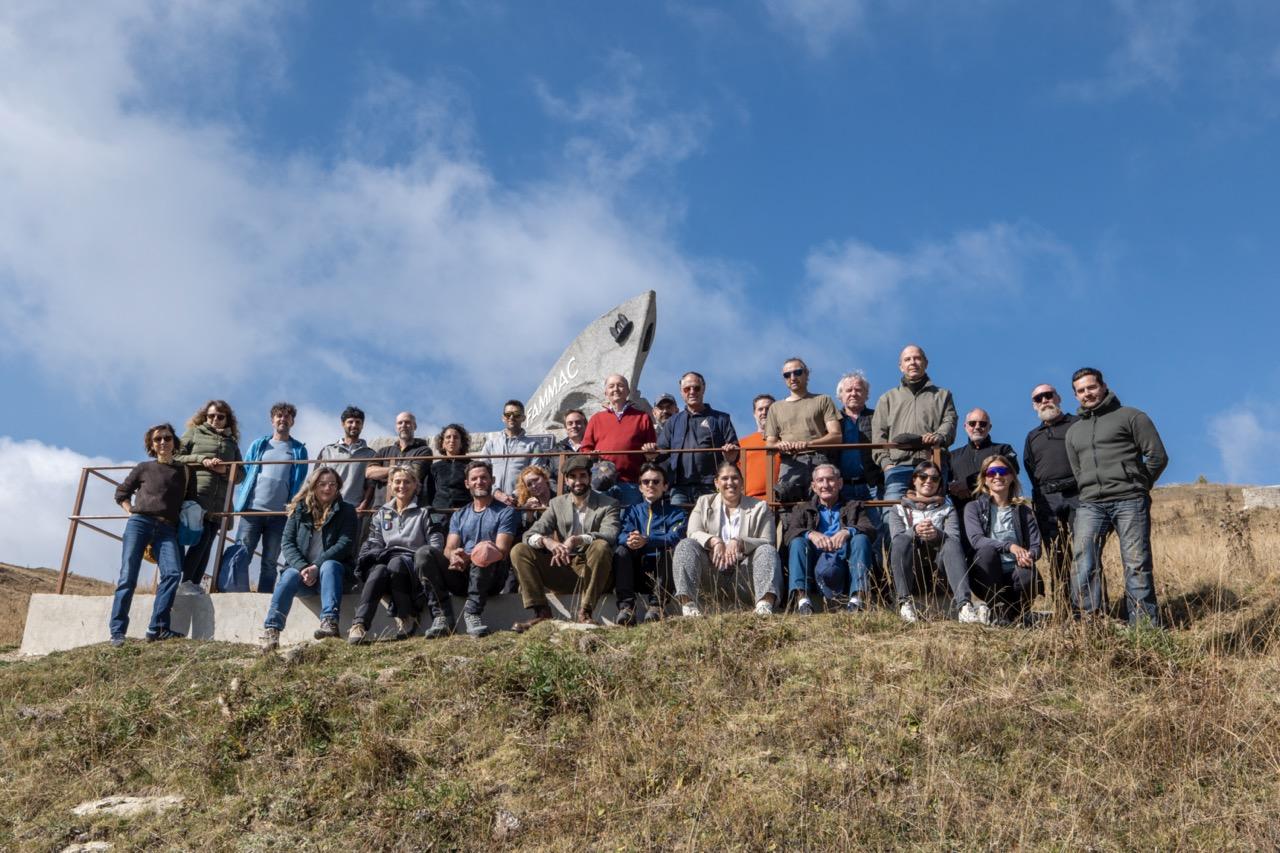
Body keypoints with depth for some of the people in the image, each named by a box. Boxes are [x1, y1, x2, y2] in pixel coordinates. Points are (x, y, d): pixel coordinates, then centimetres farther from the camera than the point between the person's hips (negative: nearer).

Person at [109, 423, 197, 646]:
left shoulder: (184, 472, 17)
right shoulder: (144, 468, 14)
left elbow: (191, 504, 21)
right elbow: (121, 493, 22)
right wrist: (131, 512, 8)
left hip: (166, 529, 1)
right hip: (139, 523, -1)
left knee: (173, 573, -22)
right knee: (128, 576, -10)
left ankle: (158, 629, -21)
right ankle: (117, 632, -9)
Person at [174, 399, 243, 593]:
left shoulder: (232, 442, 22)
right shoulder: (194, 433, 14)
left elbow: (240, 473, 17)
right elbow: (175, 457, 4)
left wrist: (226, 470, -5)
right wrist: (201, 460, -10)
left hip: (219, 502, 4)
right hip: (196, 495, -4)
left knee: (207, 543, -1)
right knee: (201, 536, -18)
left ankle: (194, 585, -1)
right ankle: (185, 582, -13)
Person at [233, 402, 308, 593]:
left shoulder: (299, 450, 11)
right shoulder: (258, 445, 15)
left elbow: (300, 482, 6)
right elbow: (244, 473, 12)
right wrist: (240, 501, 0)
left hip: (280, 513, 0)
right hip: (252, 509, 0)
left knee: (269, 562, 5)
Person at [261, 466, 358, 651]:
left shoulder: (346, 511, 6)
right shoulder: (299, 510, 12)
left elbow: (345, 544, -7)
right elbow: (287, 543, 2)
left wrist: (316, 567, -19)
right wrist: (302, 567, -17)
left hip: (334, 571, -1)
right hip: (301, 569, 1)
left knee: (329, 566, -34)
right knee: (290, 575, -30)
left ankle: (329, 622, -50)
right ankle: (271, 630, -44)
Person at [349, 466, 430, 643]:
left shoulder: (423, 513, 15)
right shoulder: (382, 514, 25)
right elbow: (373, 543, 17)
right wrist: (379, 555, -8)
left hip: (412, 566, -2)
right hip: (383, 559, 2)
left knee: (395, 564, -38)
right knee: (379, 570, -36)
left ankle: (406, 618, -27)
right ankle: (359, 625, -52)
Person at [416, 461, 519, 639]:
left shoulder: (505, 512, 8)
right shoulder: (459, 515, 22)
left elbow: (501, 550, -7)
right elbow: (450, 548, 7)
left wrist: (468, 557, -24)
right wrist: (453, 556, -20)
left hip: (490, 578, -4)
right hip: (459, 576, 4)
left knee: (484, 556, -37)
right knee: (424, 553, -20)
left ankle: (472, 613, -29)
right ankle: (441, 616, -25)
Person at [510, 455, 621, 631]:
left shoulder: (608, 504, 2)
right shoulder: (557, 504, 11)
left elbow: (610, 535, -18)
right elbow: (529, 535, -1)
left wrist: (577, 540, -35)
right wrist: (546, 541, -27)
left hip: (591, 572, -3)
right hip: (562, 569, 3)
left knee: (601, 547, -34)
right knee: (519, 550, -13)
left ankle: (585, 612, -26)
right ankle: (541, 613, -19)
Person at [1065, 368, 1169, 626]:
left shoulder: (1131, 417, 8)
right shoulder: (1073, 432, 25)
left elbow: (1158, 456, 3)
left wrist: (1137, 486, 7)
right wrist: (1089, 493, 14)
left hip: (1129, 502, -4)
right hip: (1089, 505, 4)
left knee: (1137, 565, -7)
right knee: (1084, 565, -11)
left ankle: (1145, 626, -5)